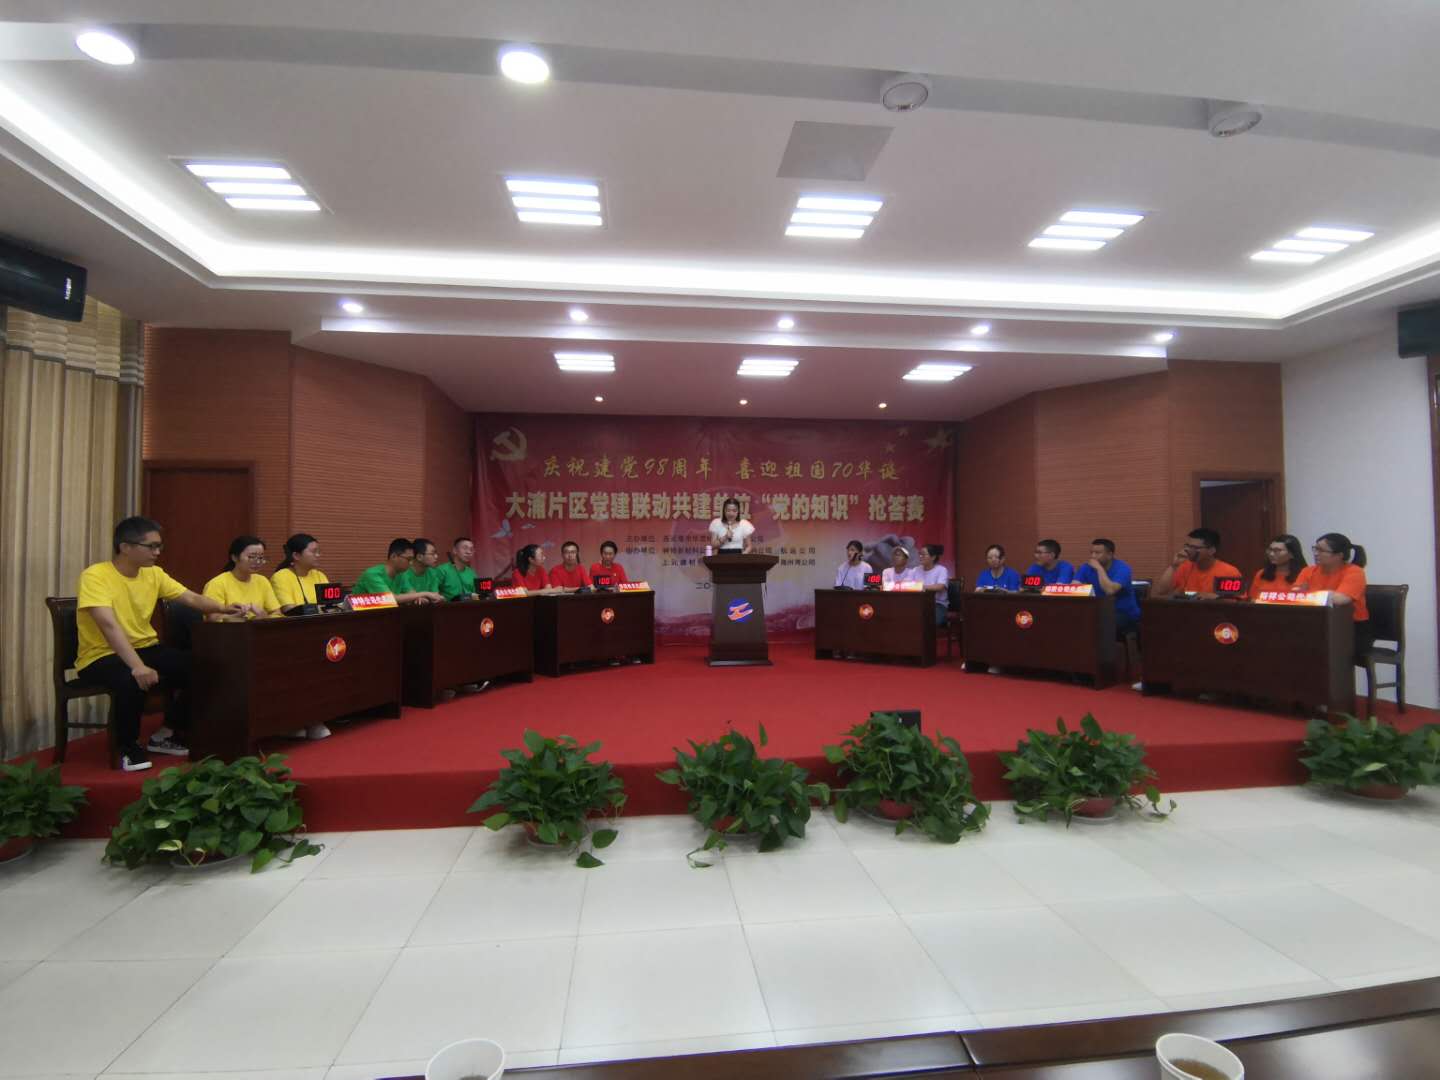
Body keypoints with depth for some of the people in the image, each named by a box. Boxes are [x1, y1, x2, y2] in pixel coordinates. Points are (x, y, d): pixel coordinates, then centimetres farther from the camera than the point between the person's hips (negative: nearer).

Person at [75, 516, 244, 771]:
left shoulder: (153, 574, 3)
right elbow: (109, 625, -30)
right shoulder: (95, 576, -18)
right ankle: (129, 747, -8)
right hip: (101, 656, -6)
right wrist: (138, 666, -40)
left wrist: (223, 608, -24)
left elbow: (193, 599, -1)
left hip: (146, 649, 7)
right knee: (132, 681, -37)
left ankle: (166, 736, 10)